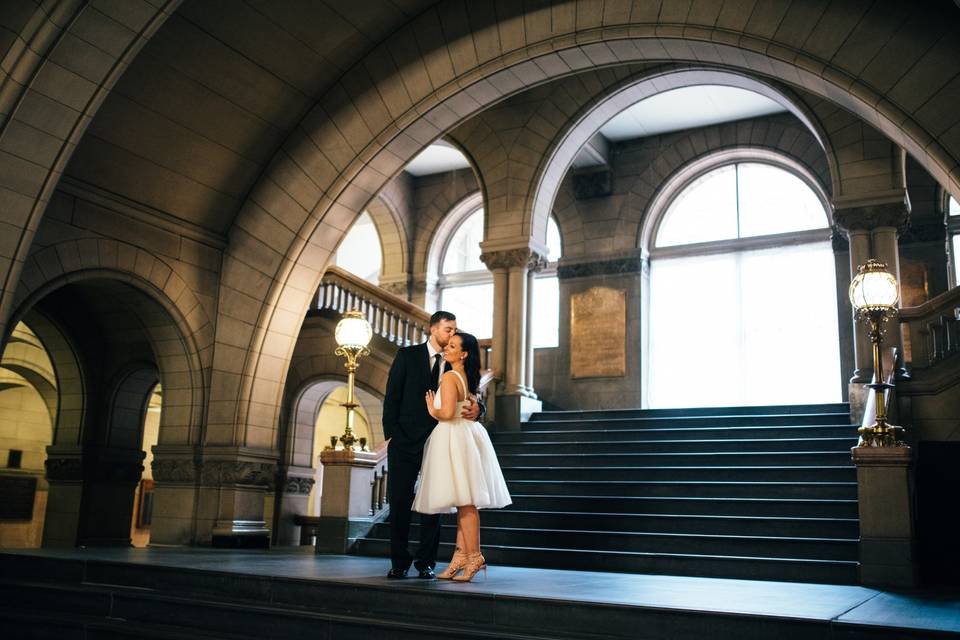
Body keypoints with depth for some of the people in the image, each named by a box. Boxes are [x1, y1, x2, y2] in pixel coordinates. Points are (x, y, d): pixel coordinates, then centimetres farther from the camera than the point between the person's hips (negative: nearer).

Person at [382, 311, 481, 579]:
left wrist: (476, 408, -18)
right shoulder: (407, 355, 2)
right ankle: (399, 562, 13)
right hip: (406, 441, -2)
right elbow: (392, 395, -1)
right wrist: (391, 433, -9)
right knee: (400, 500, 2)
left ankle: (426, 562, 14)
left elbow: (467, 398, 6)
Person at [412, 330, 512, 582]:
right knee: (464, 502, 9)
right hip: (467, 436, 9)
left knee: (464, 502, -6)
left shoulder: (449, 377, -14)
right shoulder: (468, 378, 13)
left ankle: (474, 557, -2)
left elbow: (447, 412, -22)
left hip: (454, 438, -9)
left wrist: (432, 410, -5)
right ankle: (461, 556, 14)